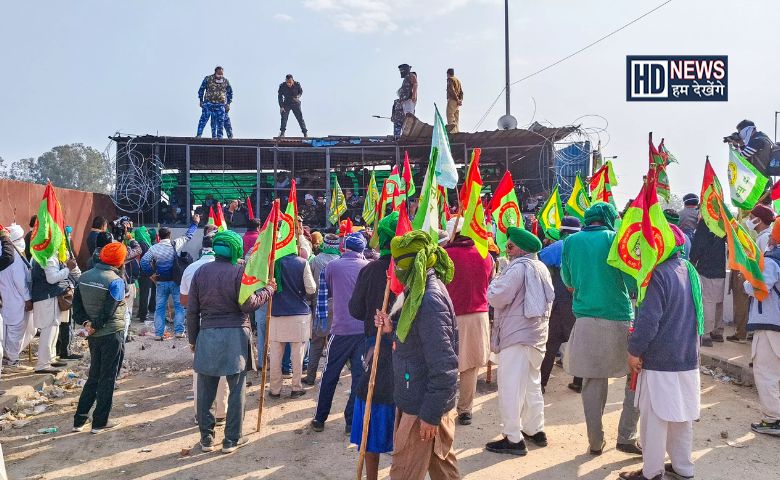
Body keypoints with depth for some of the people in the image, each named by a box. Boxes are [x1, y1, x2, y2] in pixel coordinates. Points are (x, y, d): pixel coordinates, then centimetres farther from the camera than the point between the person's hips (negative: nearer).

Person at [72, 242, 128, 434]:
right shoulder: (116, 281, -17)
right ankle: (100, 422, 12)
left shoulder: (85, 276, 3)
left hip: (94, 335, 6)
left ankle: (80, 420, 21)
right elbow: (108, 311, -20)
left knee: (94, 375, 19)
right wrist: (95, 326, -7)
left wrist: (86, 322, -5)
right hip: (112, 334, -6)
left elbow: (76, 304, 2)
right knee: (108, 378, 5)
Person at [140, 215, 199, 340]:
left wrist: (151, 274, 0)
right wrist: (195, 223, 23)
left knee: (160, 308, 8)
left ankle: (158, 333, 8)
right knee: (179, 306, 6)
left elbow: (144, 261, -9)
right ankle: (179, 331, 3)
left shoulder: (154, 248, -3)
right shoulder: (176, 244, -4)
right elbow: (188, 235, 10)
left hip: (161, 282, 1)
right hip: (176, 280, -1)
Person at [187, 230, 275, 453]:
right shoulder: (238, 271, -8)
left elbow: (192, 310, 6)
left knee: (205, 390, 12)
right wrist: (267, 290, 2)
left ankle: (206, 438, 20)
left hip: (207, 334, 4)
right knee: (237, 389, 7)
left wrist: (193, 339, 15)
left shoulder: (201, 271, 4)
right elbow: (248, 304, -13)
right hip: (235, 335, -3)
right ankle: (232, 439, 12)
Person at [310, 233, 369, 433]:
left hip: (341, 329, -1)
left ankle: (320, 420, 21)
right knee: (360, 376, 8)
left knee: (330, 375, 12)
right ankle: (352, 422, 11)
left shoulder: (332, 266, -3)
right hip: (365, 328, 1)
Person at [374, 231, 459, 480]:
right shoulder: (422, 290, 6)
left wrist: (430, 414, -21)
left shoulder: (430, 300, -25)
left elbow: (444, 366, -26)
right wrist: (392, 327, -2)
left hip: (423, 406, -9)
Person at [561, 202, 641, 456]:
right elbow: (633, 281, -7)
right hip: (619, 320, -3)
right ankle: (626, 437, 12)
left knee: (592, 382, 9)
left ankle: (595, 442, 17)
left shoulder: (571, 241, 5)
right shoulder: (615, 239, -4)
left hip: (586, 320, 3)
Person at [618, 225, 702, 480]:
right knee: (682, 415, 18)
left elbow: (648, 320, -21)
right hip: (688, 357, 8)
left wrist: (634, 350, -11)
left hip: (660, 361, -8)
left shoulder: (659, 274, -20)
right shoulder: (689, 270, 6)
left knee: (655, 418, 4)